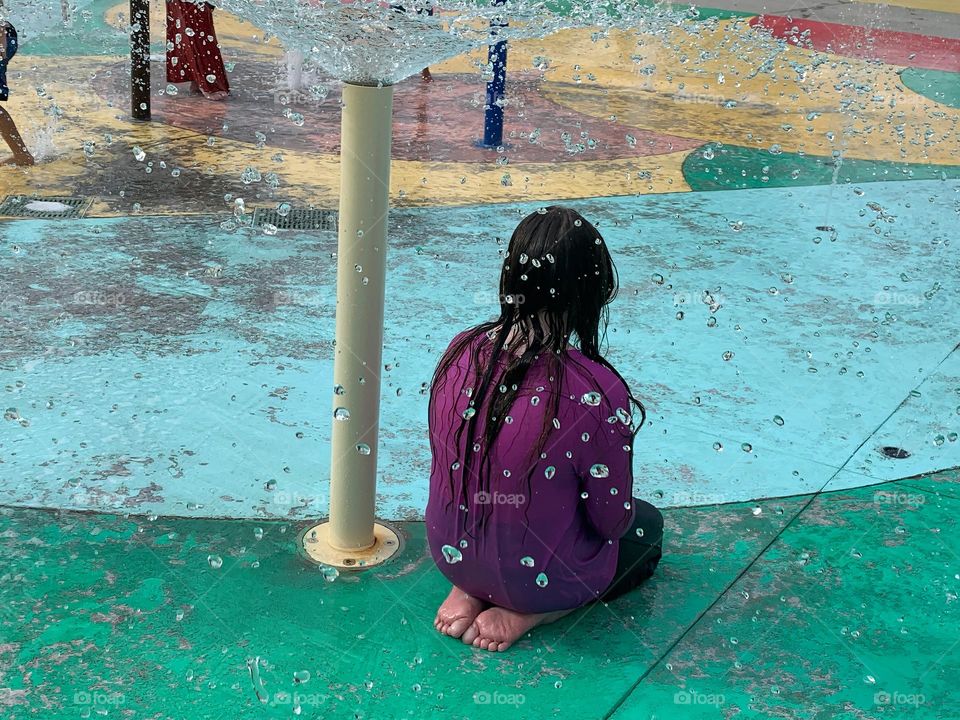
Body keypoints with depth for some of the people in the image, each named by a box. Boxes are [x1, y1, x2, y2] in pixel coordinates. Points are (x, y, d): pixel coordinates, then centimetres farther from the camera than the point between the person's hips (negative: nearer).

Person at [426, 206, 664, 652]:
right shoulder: (596, 393, -30)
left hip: (450, 553, 6)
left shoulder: (461, 351, -14)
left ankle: (468, 593, 12)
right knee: (646, 525, 24)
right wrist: (628, 515, 8)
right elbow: (610, 520, -17)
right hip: (540, 576, -5)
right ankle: (525, 614, 3)